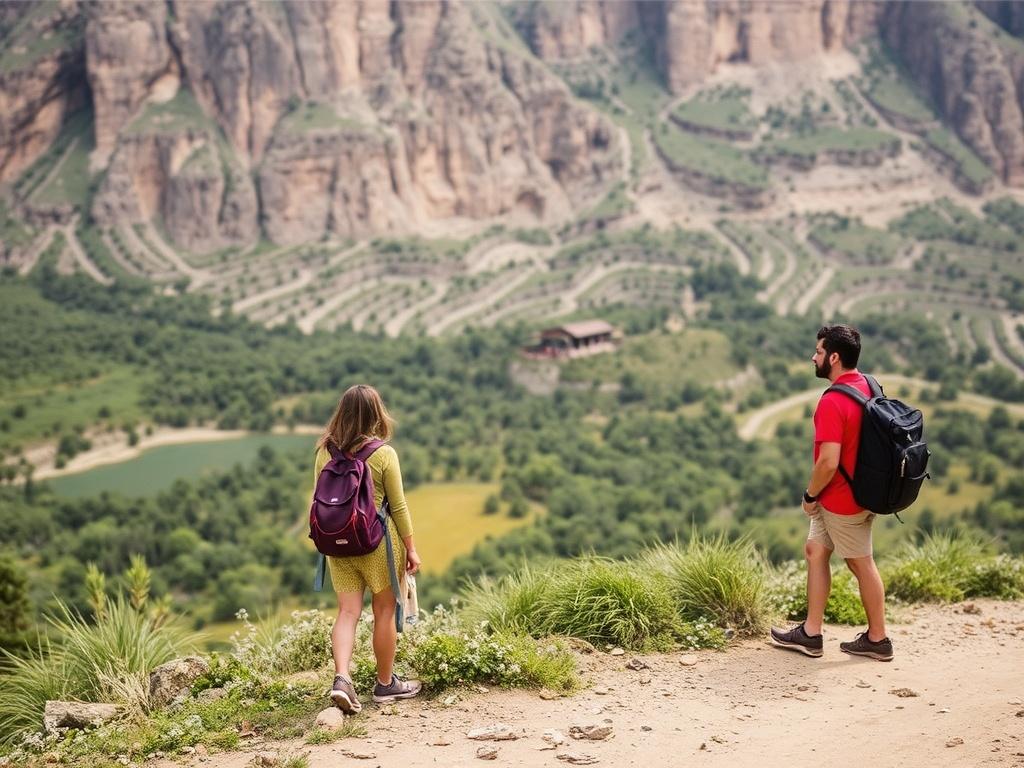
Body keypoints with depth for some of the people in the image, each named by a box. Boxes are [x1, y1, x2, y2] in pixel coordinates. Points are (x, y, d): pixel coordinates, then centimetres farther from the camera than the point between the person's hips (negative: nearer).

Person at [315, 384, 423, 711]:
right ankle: (386, 684, 22)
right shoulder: (383, 454, -13)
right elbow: (398, 506, -8)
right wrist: (410, 548, 2)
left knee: (348, 612, 7)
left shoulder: (325, 452, -1)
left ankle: (342, 678, -12)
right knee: (384, 612, 10)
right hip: (378, 540, -3)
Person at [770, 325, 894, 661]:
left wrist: (810, 495, -12)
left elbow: (828, 462, -29)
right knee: (815, 550, 15)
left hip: (840, 500, -9)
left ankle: (877, 639, 20)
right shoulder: (868, 386, 3)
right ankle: (810, 633, 20)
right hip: (860, 491, 9)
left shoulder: (833, 402, -25)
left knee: (862, 564, 5)